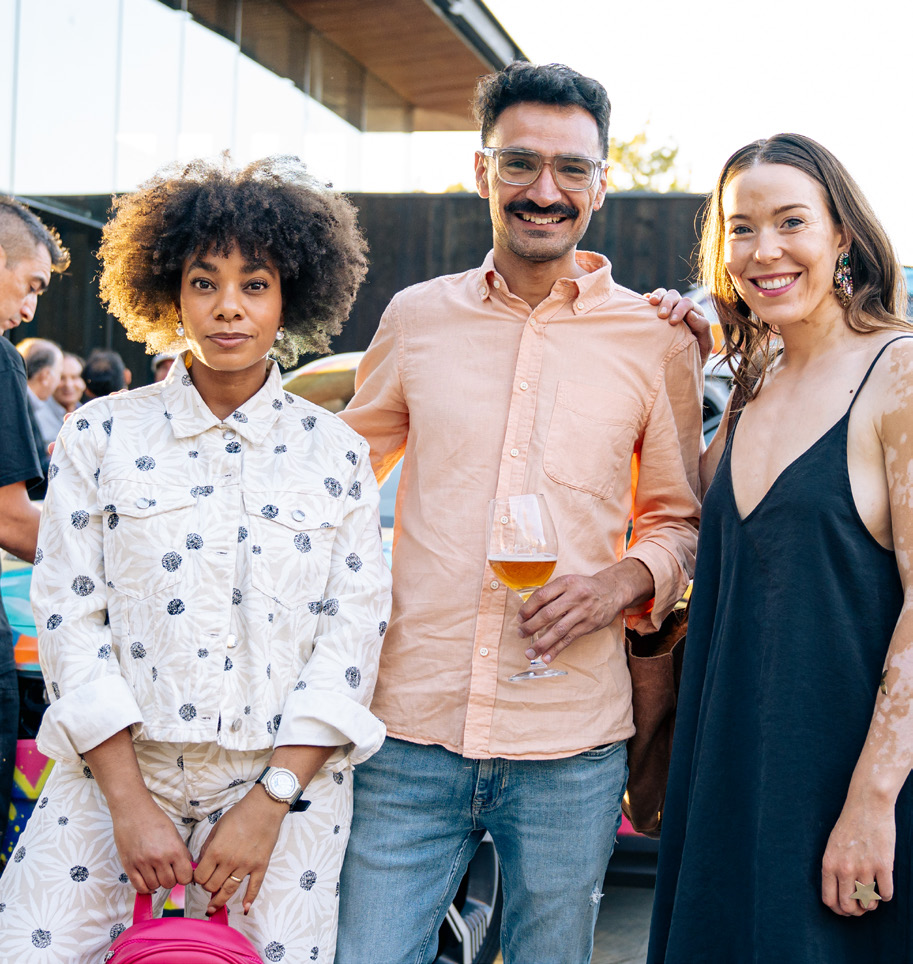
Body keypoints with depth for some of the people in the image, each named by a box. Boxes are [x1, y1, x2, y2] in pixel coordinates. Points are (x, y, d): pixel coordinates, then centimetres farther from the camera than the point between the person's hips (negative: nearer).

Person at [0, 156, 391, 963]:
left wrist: (268, 803, -10)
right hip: (113, 768, 0)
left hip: (286, 778, 0)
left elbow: (353, 633, -2)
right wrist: (130, 800, -10)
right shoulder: (102, 435, 1)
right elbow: (70, 616, -3)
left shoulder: (336, 453, 2)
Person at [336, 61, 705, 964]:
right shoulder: (415, 316, 6)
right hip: (408, 730, 1)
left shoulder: (658, 340, 3)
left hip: (571, 750, 0)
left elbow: (681, 519, 11)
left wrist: (627, 578, -9)